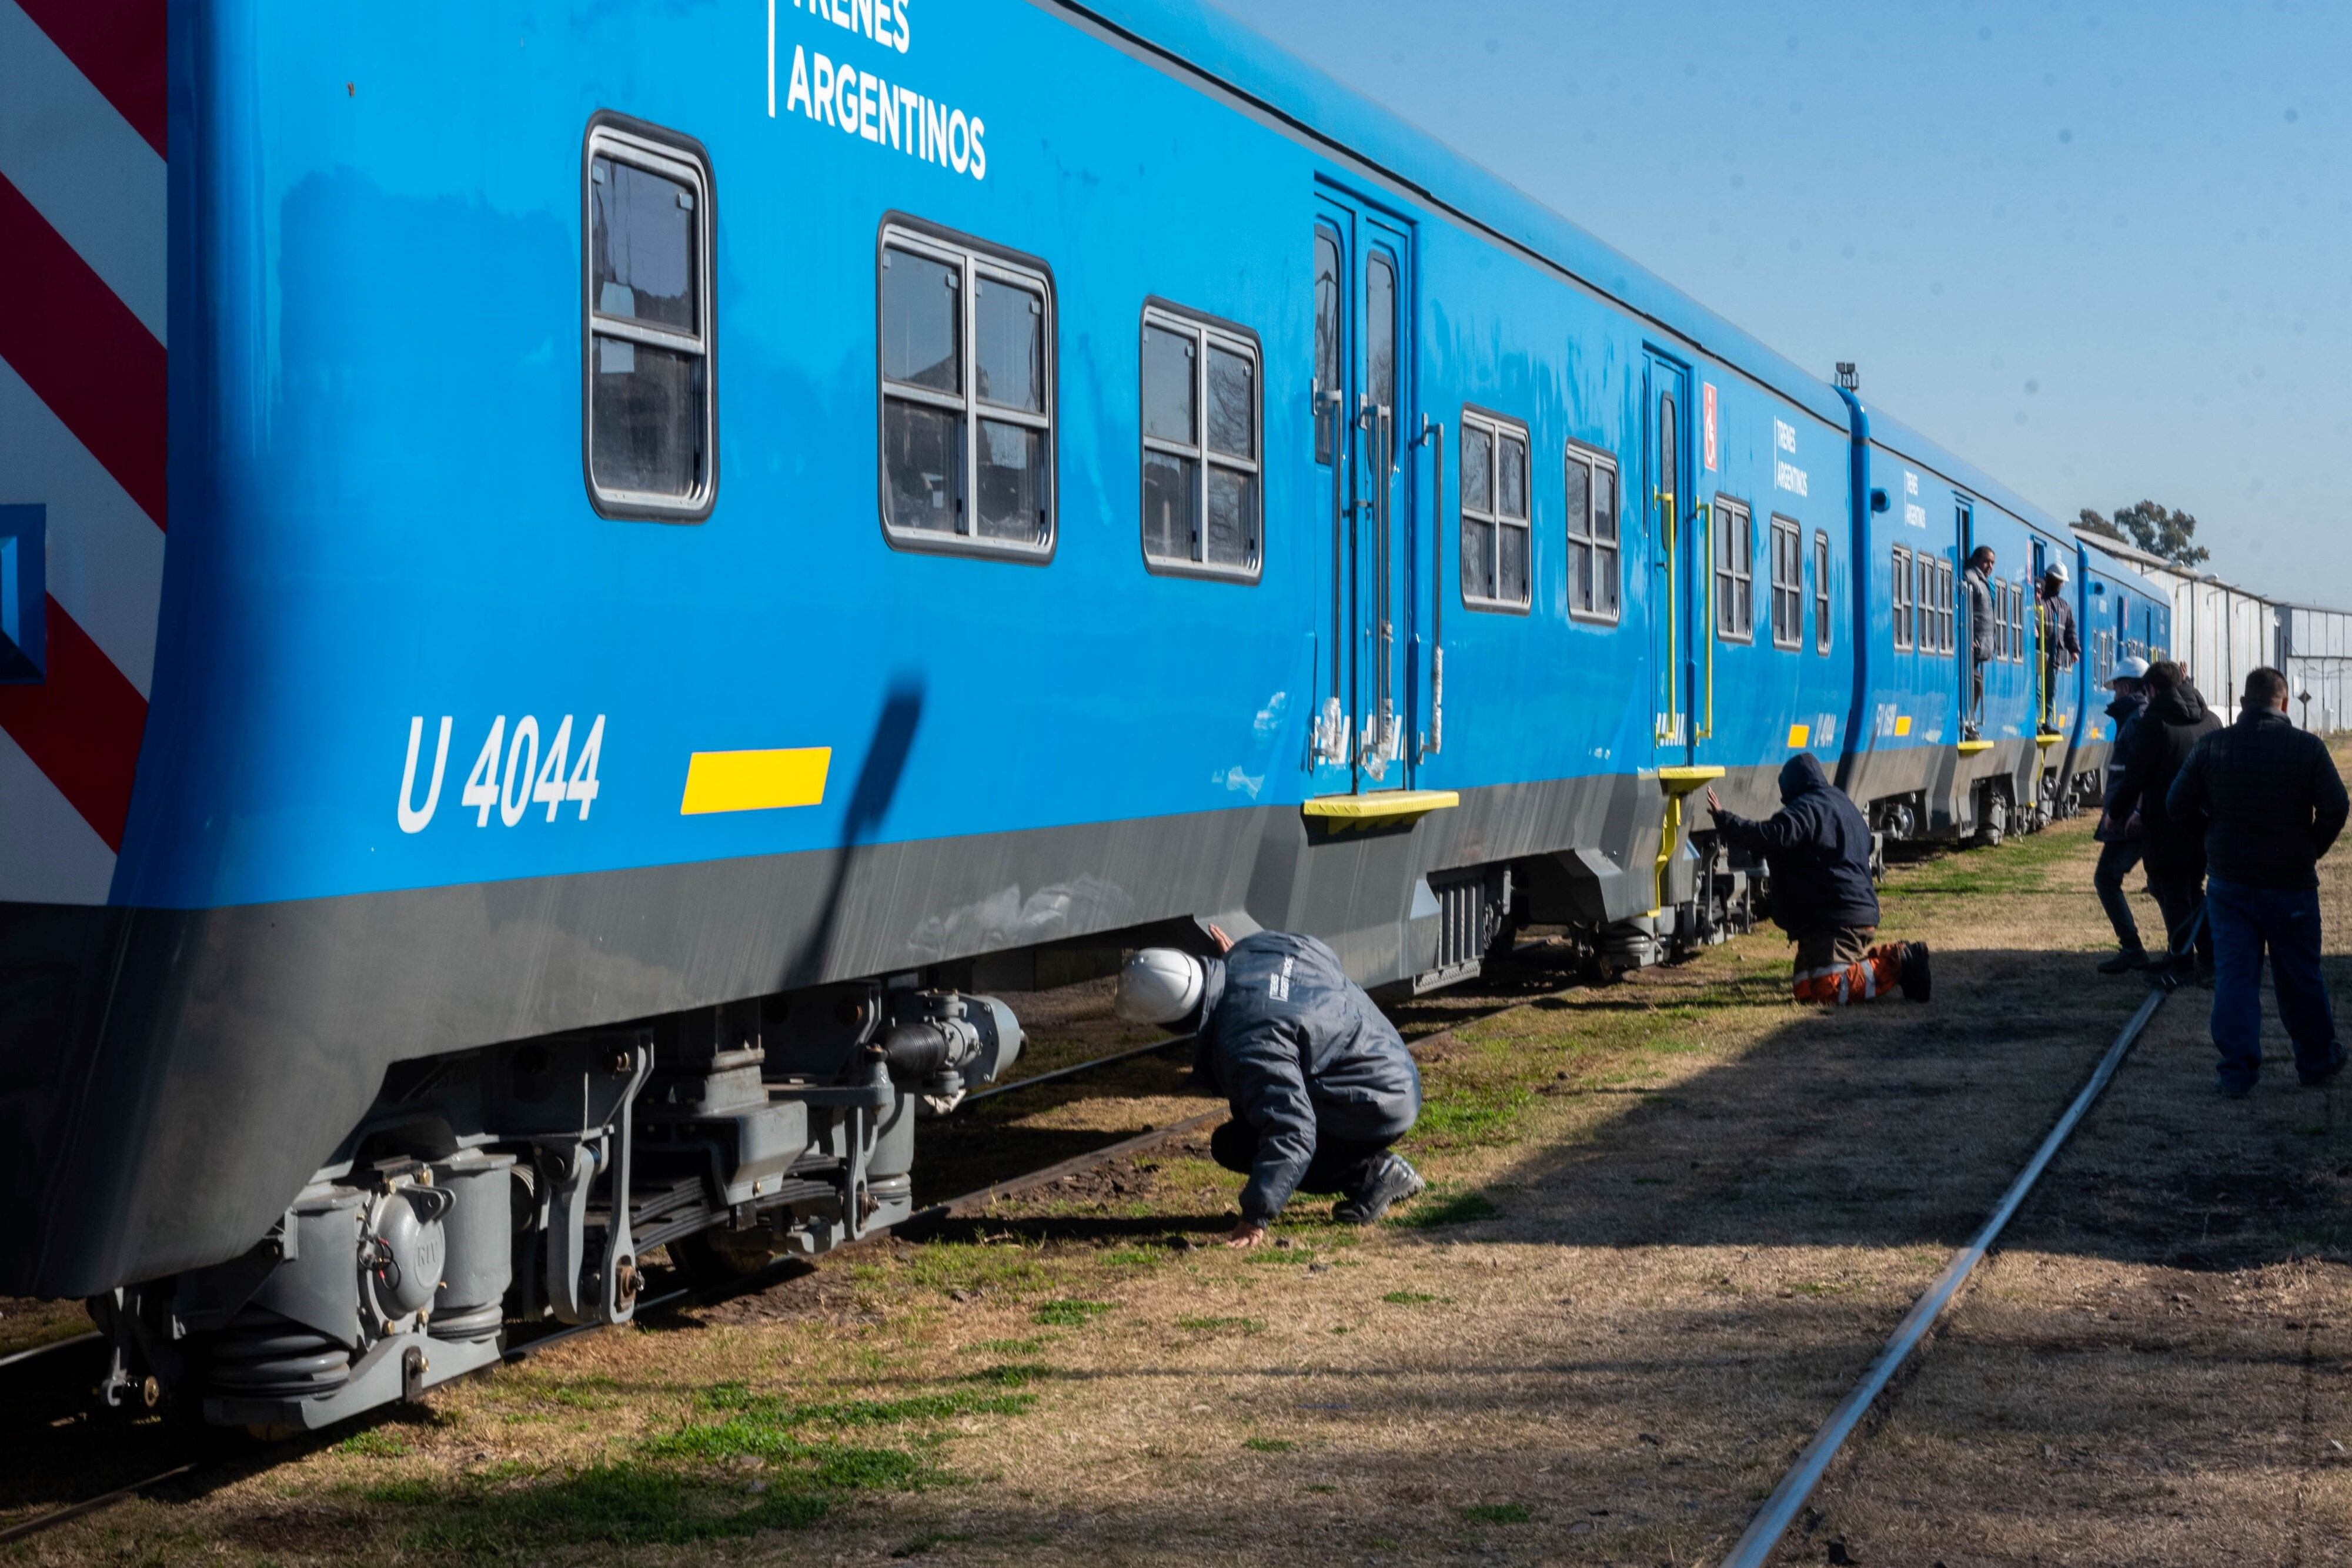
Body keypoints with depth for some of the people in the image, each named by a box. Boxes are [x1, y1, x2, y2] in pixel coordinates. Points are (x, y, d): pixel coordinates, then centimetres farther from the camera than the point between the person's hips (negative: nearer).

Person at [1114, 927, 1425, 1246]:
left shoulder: (1247, 1044, -32)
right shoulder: (1255, 948, -6)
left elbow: (1290, 1135, -36)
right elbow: (1327, 958, 16)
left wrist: (1256, 1217, -36)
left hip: (1373, 1111, -10)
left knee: (1232, 1145, -5)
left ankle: (1370, 1174, -5)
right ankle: (1375, 1167, 14)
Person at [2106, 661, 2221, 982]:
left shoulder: (2153, 721, -12)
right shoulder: (2211, 719, 7)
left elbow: (2136, 774, -12)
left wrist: (2116, 811, 0)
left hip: (2166, 823, -7)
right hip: (2204, 822, 7)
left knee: (2172, 893, 1)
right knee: (2194, 889, 18)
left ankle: (2181, 962, 2)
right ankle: (2209, 956, 17)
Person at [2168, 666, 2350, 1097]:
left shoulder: (2211, 747, -3)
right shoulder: (2308, 747, -8)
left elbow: (2177, 805, -2)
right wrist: (2312, 850, 3)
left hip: (2229, 882, 1)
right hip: (2291, 883, -1)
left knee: (2234, 976, 4)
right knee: (2300, 977, 12)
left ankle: (2237, 1071, 1)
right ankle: (2317, 1061, 26)